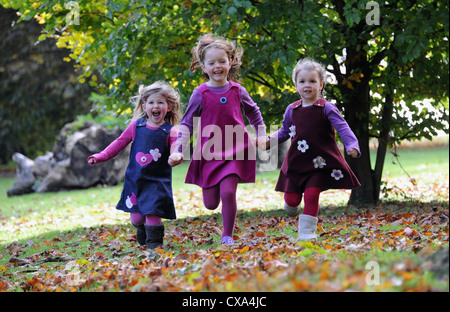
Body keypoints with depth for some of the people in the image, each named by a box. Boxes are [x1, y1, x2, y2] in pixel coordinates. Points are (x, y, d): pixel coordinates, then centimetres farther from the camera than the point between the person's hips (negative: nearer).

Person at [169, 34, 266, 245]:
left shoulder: (238, 91, 1)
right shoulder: (200, 94, -4)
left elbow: (254, 113, 20)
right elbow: (186, 123, 1)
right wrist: (178, 151, -7)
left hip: (234, 151, 0)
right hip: (208, 153, 0)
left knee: (228, 193, -16)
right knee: (210, 204, 4)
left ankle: (227, 235, 3)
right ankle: (208, 188, 43)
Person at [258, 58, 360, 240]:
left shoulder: (326, 108, -4)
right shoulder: (291, 110, 8)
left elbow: (342, 128, -11)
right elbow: (284, 132, 21)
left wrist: (352, 146, -26)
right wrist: (268, 140, 6)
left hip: (320, 162, -3)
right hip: (296, 162, 3)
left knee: (311, 194, -10)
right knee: (291, 197, 2)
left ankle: (307, 231, 2)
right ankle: (292, 209, 39)